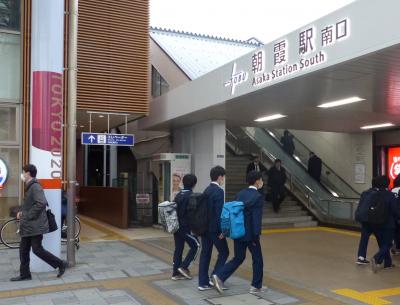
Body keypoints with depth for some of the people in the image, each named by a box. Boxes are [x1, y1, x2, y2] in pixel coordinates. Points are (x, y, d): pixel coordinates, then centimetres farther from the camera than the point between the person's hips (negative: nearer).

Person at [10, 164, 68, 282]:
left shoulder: (35, 187, -17)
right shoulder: (29, 187, 15)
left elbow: (41, 203, -29)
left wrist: (29, 215, -21)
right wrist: (22, 212, 9)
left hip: (35, 225, -10)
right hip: (28, 226, 10)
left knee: (37, 249, -5)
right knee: (23, 250, 11)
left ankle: (61, 264, 5)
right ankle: (24, 274, 20)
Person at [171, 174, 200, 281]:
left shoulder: (178, 195, 10)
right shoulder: (191, 196, -14)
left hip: (177, 226, 8)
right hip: (186, 227, -8)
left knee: (178, 249, 11)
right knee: (196, 245, 7)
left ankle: (176, 273, 15)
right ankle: (184, 267, 2)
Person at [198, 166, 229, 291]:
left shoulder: (207, 190, 10)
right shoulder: (219, 191, -16)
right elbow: (219, 212, -20)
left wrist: (204, 225, 19)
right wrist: (221, 230, -16)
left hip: (204, 227, 8)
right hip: (214, 228, -8)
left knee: (205, 253, 10)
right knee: (224, 252, 7)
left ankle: (203, 282, 14)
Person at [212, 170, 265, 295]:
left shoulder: (240, 193, 7)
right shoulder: (258, 197, -14)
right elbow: (256, 218, -19)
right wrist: (256, 236, -15)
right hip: (250, 233, -6)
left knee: (238, 258, 16)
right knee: (257, 259, 13)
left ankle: (219, 276, 1)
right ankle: (256, 286, 23)